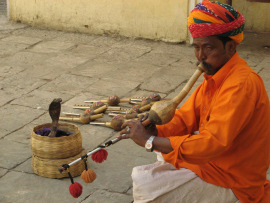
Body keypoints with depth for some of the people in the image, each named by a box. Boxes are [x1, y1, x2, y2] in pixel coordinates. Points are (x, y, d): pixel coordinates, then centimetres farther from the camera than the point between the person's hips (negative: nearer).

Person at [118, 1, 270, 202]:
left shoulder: (242, 84, -28)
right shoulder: (215, 76, 4)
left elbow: (212, 143, -35)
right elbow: (185, 118, 3)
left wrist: (150, 140, -29)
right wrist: (154, 130, -18)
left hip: (232, 184, -10)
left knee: (144, 182, -15)